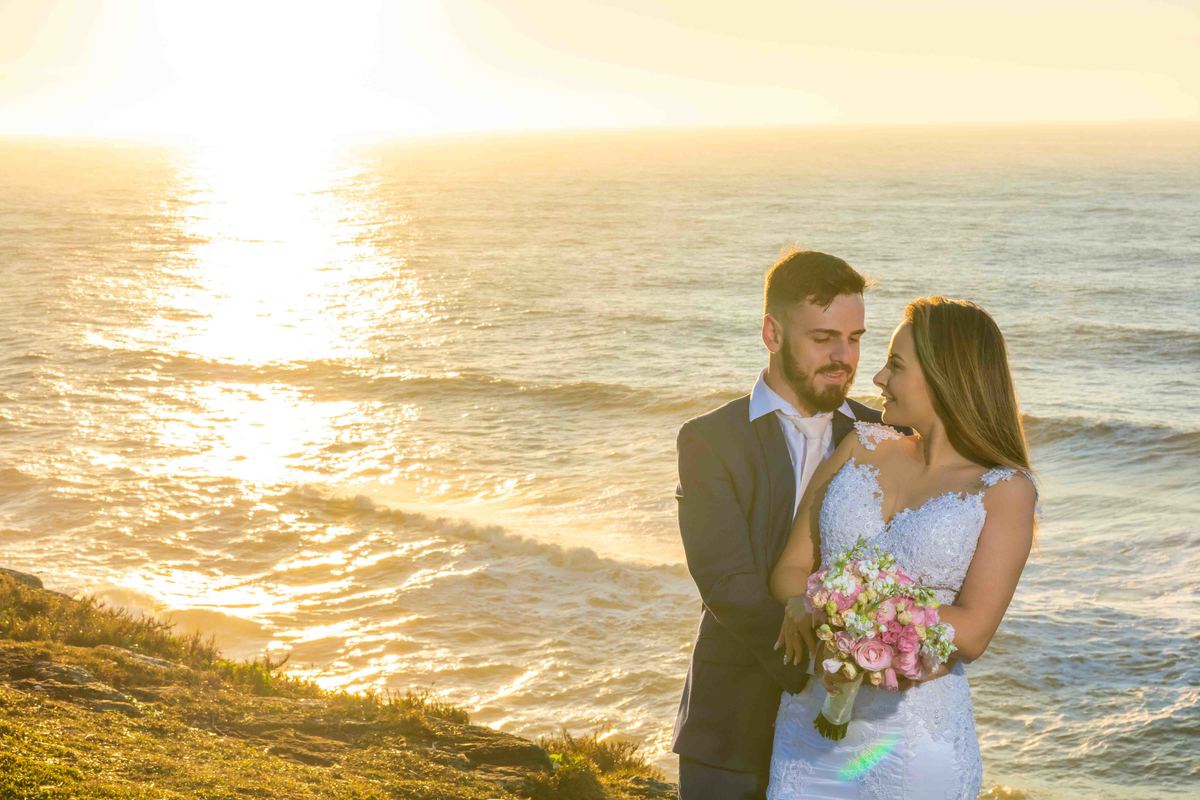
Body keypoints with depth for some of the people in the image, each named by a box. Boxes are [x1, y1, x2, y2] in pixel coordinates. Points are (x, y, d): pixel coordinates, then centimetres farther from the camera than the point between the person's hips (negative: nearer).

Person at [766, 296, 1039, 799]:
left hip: (916, 735, -3)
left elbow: (971, 633, -14)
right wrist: (803, 608, -20)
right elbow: (790, 569, 3)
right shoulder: (861, 447, 7)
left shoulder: (1005, 490, -5)